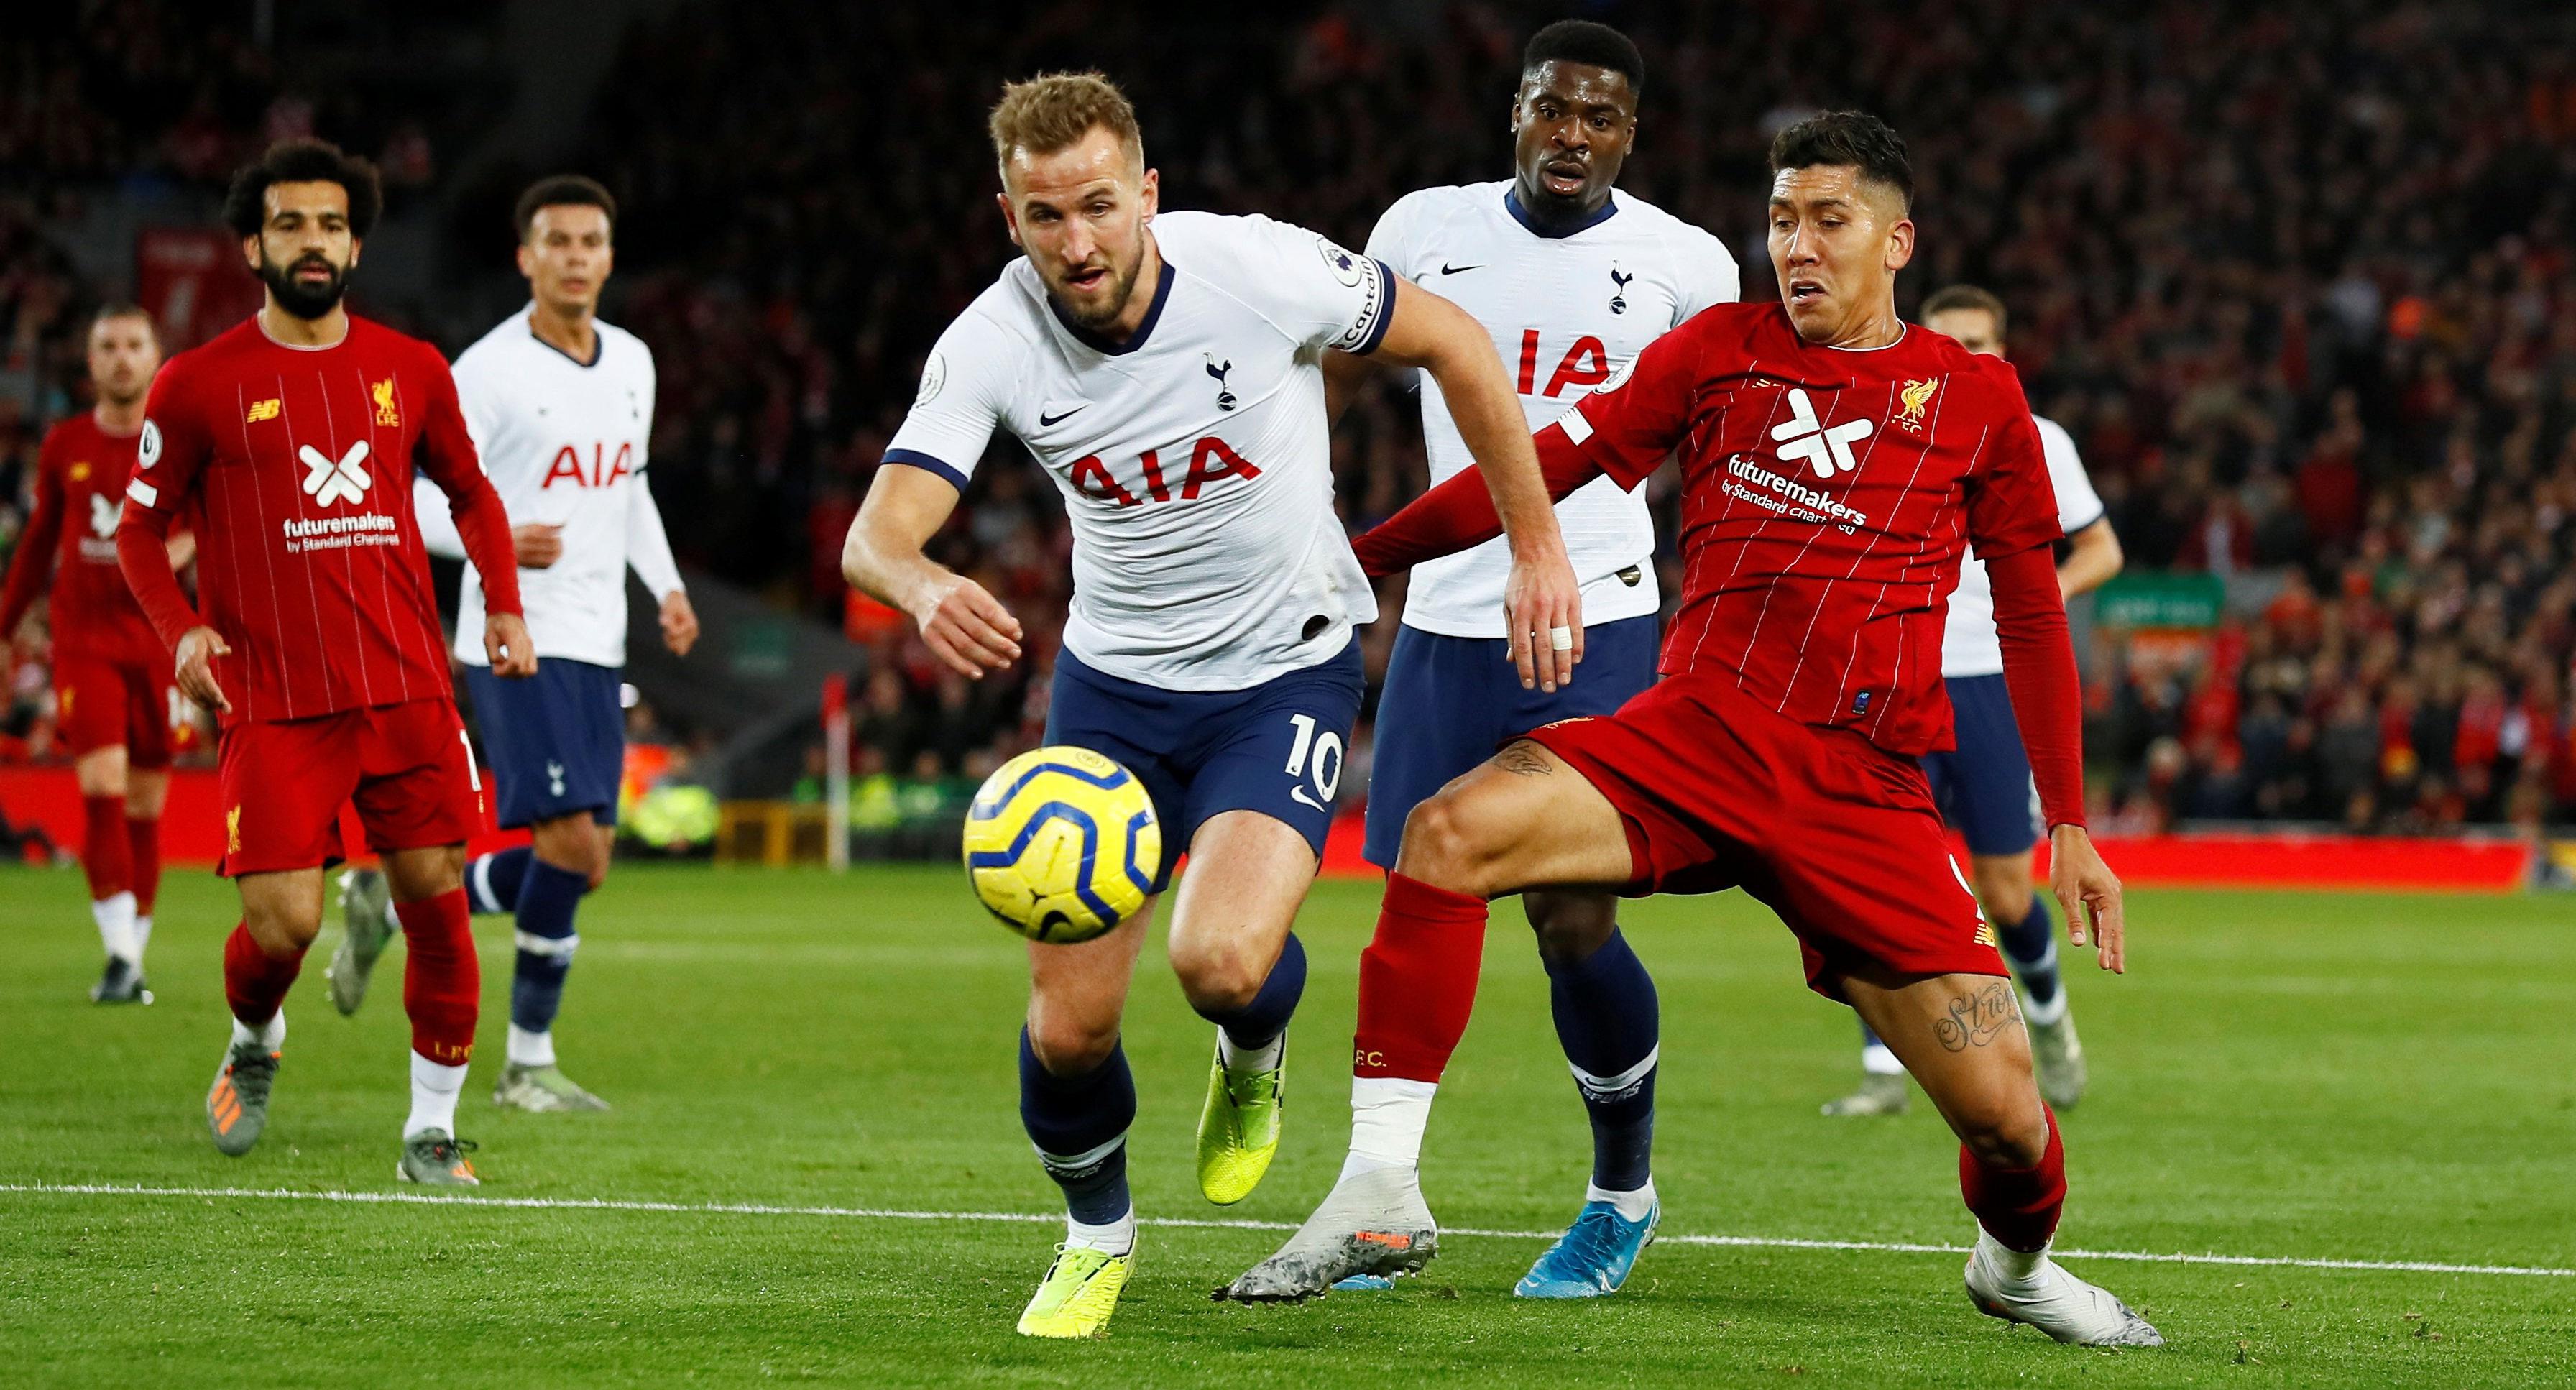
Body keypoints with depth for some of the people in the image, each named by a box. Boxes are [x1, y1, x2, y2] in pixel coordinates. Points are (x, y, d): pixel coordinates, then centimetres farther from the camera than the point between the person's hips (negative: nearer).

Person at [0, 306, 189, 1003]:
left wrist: (188, 547, -20)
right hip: (84, 641, 0)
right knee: (102, 786, -15)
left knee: (145, 807, 4)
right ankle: (119, 955, -16)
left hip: (158, 644, 0)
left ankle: (135, 953, 15)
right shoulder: (65, 446, 7)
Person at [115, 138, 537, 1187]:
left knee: (437, 899, -2)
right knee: (283, 922, -9)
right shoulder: (198, 385, 0)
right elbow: (138, 526, 8)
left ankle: (432, 1130, 11)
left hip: (408, 690, 3)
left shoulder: (411, 371, 9)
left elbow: (470, 492, 23)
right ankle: (253, 1045, 25)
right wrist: (181, 629, -8)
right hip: (271, 700, -3)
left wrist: (504, 604, 9)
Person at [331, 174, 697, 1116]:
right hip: (515, 641, -7)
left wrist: (666, 586, 12)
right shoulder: (489, 371, -10)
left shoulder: (632, 364, 12)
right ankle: (528, 1064, -1)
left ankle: (393, 904, 25)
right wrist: (499, 542, -27)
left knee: (577, 862, 4)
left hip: (598, 647, 7)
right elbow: (415, 498, -10)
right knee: (572, 845, -14)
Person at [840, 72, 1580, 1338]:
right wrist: (926, 591, -48)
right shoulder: (992, 343, -16)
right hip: (1114, 680, 3)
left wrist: (1536, 545, -3)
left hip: (1287, 668, -3)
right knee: (1068, 1022, -4)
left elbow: (1451, 343, -6)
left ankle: (1255, 1062, 13)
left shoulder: (1259, 271, -21)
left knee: (1221, 962, -27)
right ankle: (1097, 1233, 29)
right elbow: (877, 533, -23)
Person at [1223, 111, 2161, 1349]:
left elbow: (2032, 620, 14)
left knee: (2004, 1114, -9)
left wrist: (2070, 829, 11)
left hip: (1864, 785, -1)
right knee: (1446, 833, -27)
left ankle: (2016, 1263, 29)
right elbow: (1544, 467, 11)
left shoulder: (1975, 398, 9)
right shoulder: (1722, 351, 11)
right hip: (1690, 733, 1)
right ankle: (1382, 1197, -21)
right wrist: (1350, 558, 6)